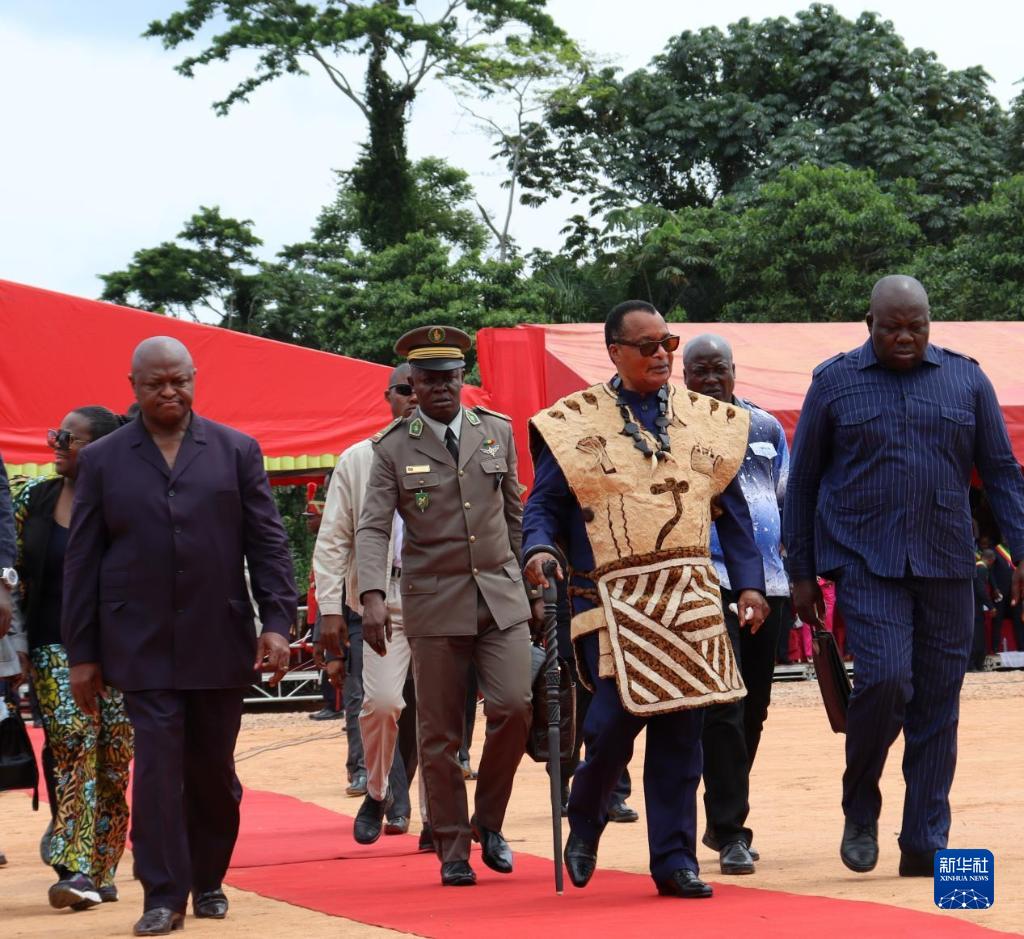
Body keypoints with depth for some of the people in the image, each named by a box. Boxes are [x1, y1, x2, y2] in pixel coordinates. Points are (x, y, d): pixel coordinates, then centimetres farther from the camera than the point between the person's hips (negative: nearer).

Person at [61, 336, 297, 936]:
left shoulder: (237, 452, 6)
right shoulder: (103, 461, 6)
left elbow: (268, 543, 4)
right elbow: (82, 563, 6)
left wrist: (277, 623, -7)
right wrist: (82, 653, 2)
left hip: (220, 642, 1)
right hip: (143, 648, -1)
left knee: (213, 771, 9)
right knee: (158, 769, -7)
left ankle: (208, 881, 26)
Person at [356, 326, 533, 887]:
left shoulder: (498, 432, 8)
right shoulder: (393, 448, -1)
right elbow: (373, 528, -8)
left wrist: (529, 581, 18)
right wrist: (372, 597, -22)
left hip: (501, 594, 2)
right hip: (434, 603, -2)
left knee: (514, 706, -12)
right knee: (439, 734, 1)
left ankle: (488, 822, 10)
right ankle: (453, 851, 12)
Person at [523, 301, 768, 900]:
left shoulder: (708, 419, 12)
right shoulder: (573, 423, 3)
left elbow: (733, 511, 15)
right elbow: (544, 506, 2)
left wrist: (750, 583, 7)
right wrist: (541, 550, -18)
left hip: (690, 598, 3)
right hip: (613, 599, -3)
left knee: (681, 728, 1)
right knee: (617, 717, -11)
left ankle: (675, 860, 8)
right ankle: (585, 823, 18)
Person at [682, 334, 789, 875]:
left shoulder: (766, 429, 14)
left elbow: (789, 500, 22)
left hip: (766, 583, 5)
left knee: (753, 709, 10)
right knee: (723, 706, -14)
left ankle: (723, 821, 24)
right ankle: (730, 831, -13)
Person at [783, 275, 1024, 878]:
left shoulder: (966, 380, 8)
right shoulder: (834, 382, 5)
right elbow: (803, 481, 8)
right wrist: (801, 573, 6)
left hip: (947, 565, 2)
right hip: (866, 562, -2)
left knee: (938, 704, 2)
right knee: (885, 681, -18)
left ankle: (925, 844, 9)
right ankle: (861, 809, 6)